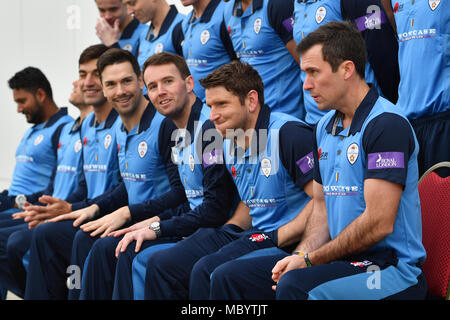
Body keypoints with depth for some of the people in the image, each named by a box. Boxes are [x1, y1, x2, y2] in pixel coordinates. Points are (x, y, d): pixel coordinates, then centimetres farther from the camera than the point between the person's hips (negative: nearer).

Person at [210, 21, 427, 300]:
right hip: (341, 261, 9)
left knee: (294, 286, -35)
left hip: (390, 267, -9)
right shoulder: (325, 127, 15)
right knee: (230, 277, -2)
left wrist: (310, 261, -13)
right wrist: (301, 255, 0)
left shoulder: (387, 125, -15)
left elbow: (379, 224, -21)